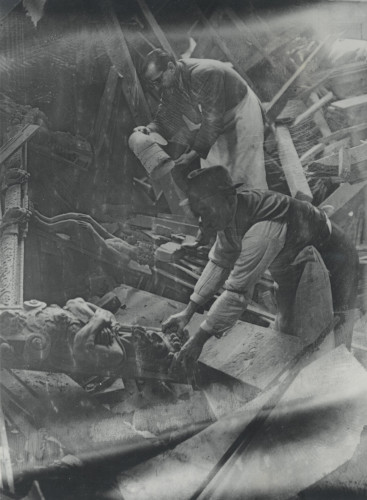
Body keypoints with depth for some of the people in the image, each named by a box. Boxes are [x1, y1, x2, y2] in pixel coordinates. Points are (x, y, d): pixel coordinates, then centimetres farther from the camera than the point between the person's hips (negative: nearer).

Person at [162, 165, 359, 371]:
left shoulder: (263, 231, -40)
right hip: (293, 267, 8)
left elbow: (238, 292, -37)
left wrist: (199, 339, -31)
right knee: (287, 332, 16)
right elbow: (219, 263, -3)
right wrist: (188, 312, -6)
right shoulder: (230, 215, -13)